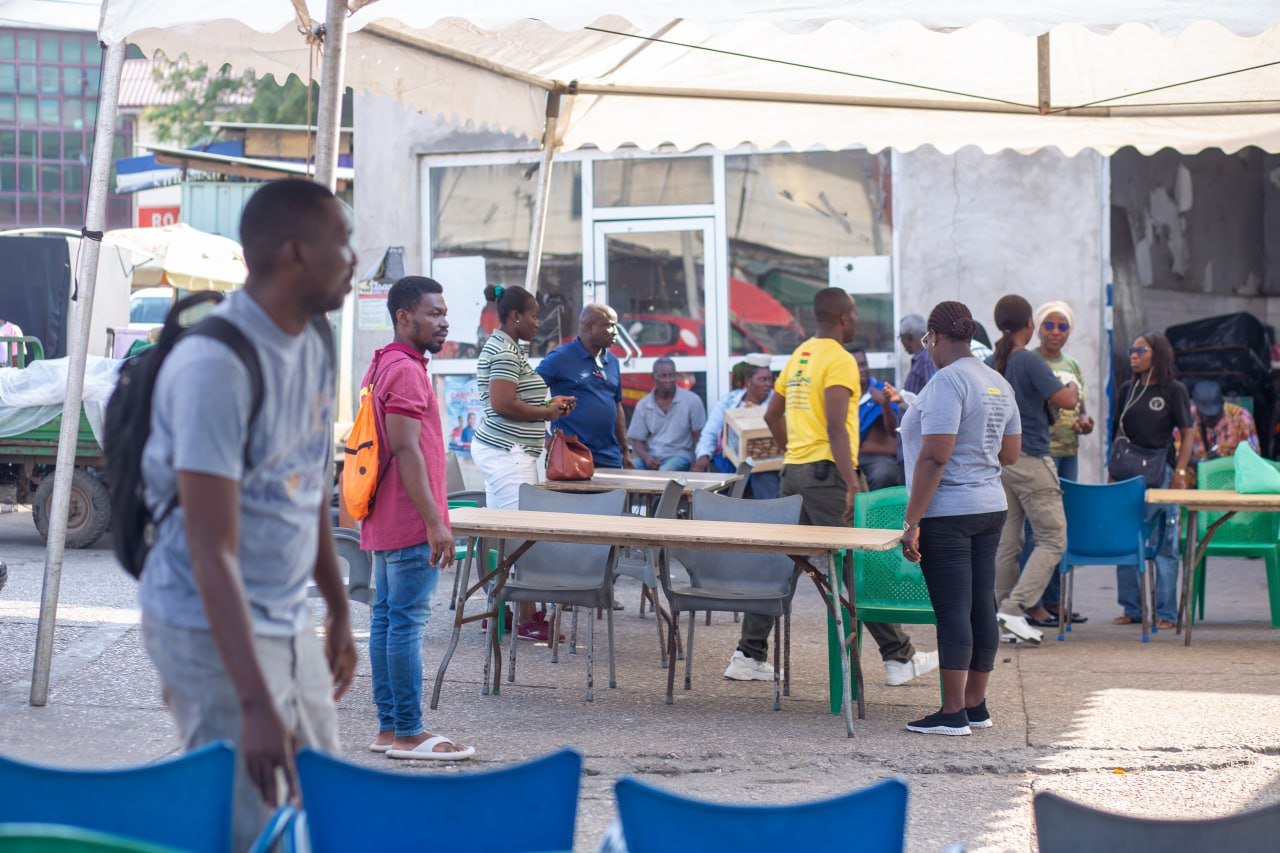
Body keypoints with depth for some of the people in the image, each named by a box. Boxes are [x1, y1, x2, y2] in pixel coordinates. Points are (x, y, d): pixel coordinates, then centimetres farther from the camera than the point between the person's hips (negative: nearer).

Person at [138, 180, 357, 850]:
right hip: (213, 628, -9)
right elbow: (213, 552, -27)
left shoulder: (314, 342, 4)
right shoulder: (215, 367, -24)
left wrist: (339, 608, 22)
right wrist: (256, 707, -31)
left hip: (291, 623, 9)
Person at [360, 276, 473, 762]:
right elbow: (406, 450, -21)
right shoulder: (405, 370, -15)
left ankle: (388, 728, 16)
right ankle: (408, 734, -5)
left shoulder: (384, 366, 17)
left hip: (386, 522, 11)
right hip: (410, 523, -11)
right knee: (407, 623, -7)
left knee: (387, 618, 11)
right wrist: (435, 522, -22)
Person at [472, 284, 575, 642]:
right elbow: (502, 405, -22)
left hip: (497, 450, 11)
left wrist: (548, 405, 15)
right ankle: (527, 620, -9)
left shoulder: (500, 347, 18)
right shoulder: (506, 352, -15)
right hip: (508, 452, -11)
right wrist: (548, 413, -11)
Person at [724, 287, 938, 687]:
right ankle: (899, 657, 1)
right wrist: (852, 485, -23)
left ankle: (748, 657, 9)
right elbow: (836, 427, -21)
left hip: (794, 472, 9)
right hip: (826, 473, -9)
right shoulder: (840, 360, -11)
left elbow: (772, 415, 23)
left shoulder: (799, 356, 16)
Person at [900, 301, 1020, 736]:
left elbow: (933, 457, -20)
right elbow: (1010, 453, 17)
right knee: (982, 607, 11)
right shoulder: (998, 383, 12)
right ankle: (976, 705, 17)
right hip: (990, 507, 9)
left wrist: (911, 522, -18)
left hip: (947, 514, -9)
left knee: (953, 610, -7)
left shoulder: (947, 381, -15)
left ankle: (953, 713, -4)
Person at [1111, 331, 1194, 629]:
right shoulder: (1127, 390, 12)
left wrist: (1180, 472, -12)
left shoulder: (1174, 390, -1)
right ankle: (1132, 608, 12)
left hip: (1161, 472, -4)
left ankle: (1165, 612, 3)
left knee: (1164, 543, -2)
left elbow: (1187, 437, -2)